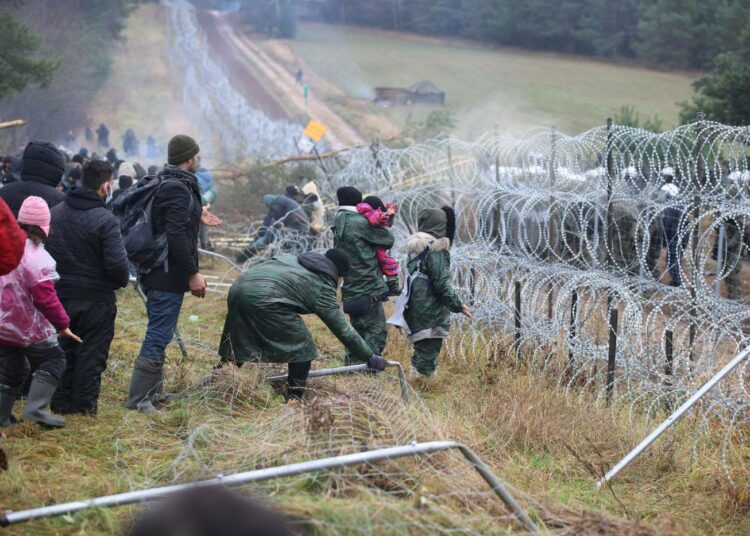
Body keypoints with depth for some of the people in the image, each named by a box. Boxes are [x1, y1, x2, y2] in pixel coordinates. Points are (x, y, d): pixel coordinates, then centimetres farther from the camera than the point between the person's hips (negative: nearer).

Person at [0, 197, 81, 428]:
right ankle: (36, 408, -5)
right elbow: (45, 298, -22)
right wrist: (62, 324, -13)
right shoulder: (36, 257, -21)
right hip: (29, 327, -7)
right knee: (53, 360, 8)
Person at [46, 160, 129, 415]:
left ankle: (61, 402, 20)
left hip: (61, 294, 5)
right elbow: (117, 263, -21)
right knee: (91, 352, 6)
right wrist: (123, 280, 0)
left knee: (64, 349, 16)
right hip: (96, 298, -5)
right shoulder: (105, 220, -18)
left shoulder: (55, 213, 2)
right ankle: (84, 403, 9)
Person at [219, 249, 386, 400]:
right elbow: (343, 330, 7)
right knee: (302, 347, 7)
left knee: (237, 345, 22)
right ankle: (295, 399, 10)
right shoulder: (323, 288, 8)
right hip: (264, 298, -8)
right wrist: (370, 358, 13)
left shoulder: (296, 261, 28)